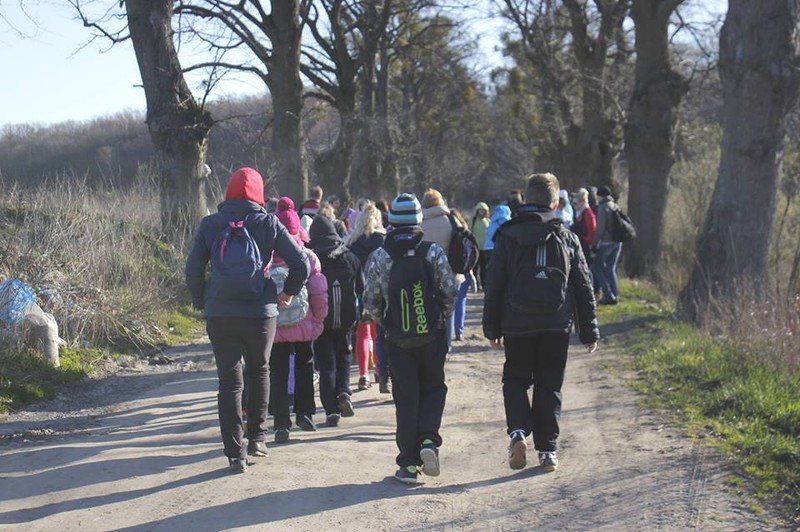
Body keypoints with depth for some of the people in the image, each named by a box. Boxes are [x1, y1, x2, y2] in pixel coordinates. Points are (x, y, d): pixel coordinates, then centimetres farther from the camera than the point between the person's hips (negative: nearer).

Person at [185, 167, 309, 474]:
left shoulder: (210, 225, 1)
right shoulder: (268, 223, -1)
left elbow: (193, 269, -1)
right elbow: (301, 264, -4)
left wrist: (201, 302, 12)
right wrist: (288, 293, 12)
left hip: (219, 315, 0)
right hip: (260, 313, 0)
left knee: (229, 381, 6)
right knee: (259, 372, 23)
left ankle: (235, 453, 3)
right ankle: (256, 437, 25)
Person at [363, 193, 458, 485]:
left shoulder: (379, 257, -3)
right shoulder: (433, 252, -6)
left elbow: (371, 300, 0)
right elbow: (450, 291, -5)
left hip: (398, 339, 1)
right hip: (432, 336, 0)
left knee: (406, 398, 7)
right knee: (434, 389, 17)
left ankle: (408, 464, 6)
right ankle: (428, 440, -6)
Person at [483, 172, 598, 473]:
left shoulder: (508, 237, 0)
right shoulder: (567, 239, 4)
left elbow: (493, 286, 1)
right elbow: (583, 288, 6)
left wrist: (492, 328, 9)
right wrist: (589, 332, 12)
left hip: (517, 325, -1)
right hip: (556, 326, 1)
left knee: (515, 380, 15)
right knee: (549, 386, 10)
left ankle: (518, 431, -8)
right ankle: (548, 450, 7)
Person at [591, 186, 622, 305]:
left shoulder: (603, 208, -12)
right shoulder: (616, 207, 11)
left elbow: (600, 229, -15)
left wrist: (594, 244, -10)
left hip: (606, 242, -7)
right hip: (618, 241, 7)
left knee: (596, 267, 4)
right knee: (610, 268, 15)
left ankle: (608, 294, -3)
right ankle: (615, 295, 12)